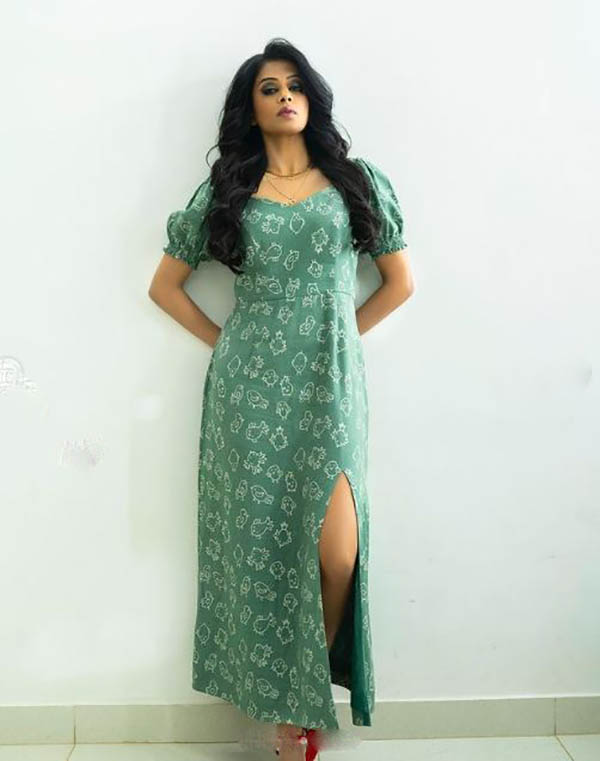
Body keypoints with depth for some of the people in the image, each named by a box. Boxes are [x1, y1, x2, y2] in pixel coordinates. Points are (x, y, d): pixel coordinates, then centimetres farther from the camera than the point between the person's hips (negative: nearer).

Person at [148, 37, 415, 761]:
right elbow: (165, 284, 15)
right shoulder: (224, 190, 10)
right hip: (251, 386, 1)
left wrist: (333, 337, 9)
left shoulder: (356, 181, 10)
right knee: (264, 542, 2)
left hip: (331, 382, 0)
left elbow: (400, 281, 15)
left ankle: (315, 688, 20)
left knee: (337, 552, -10)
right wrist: (225, 342, 6)